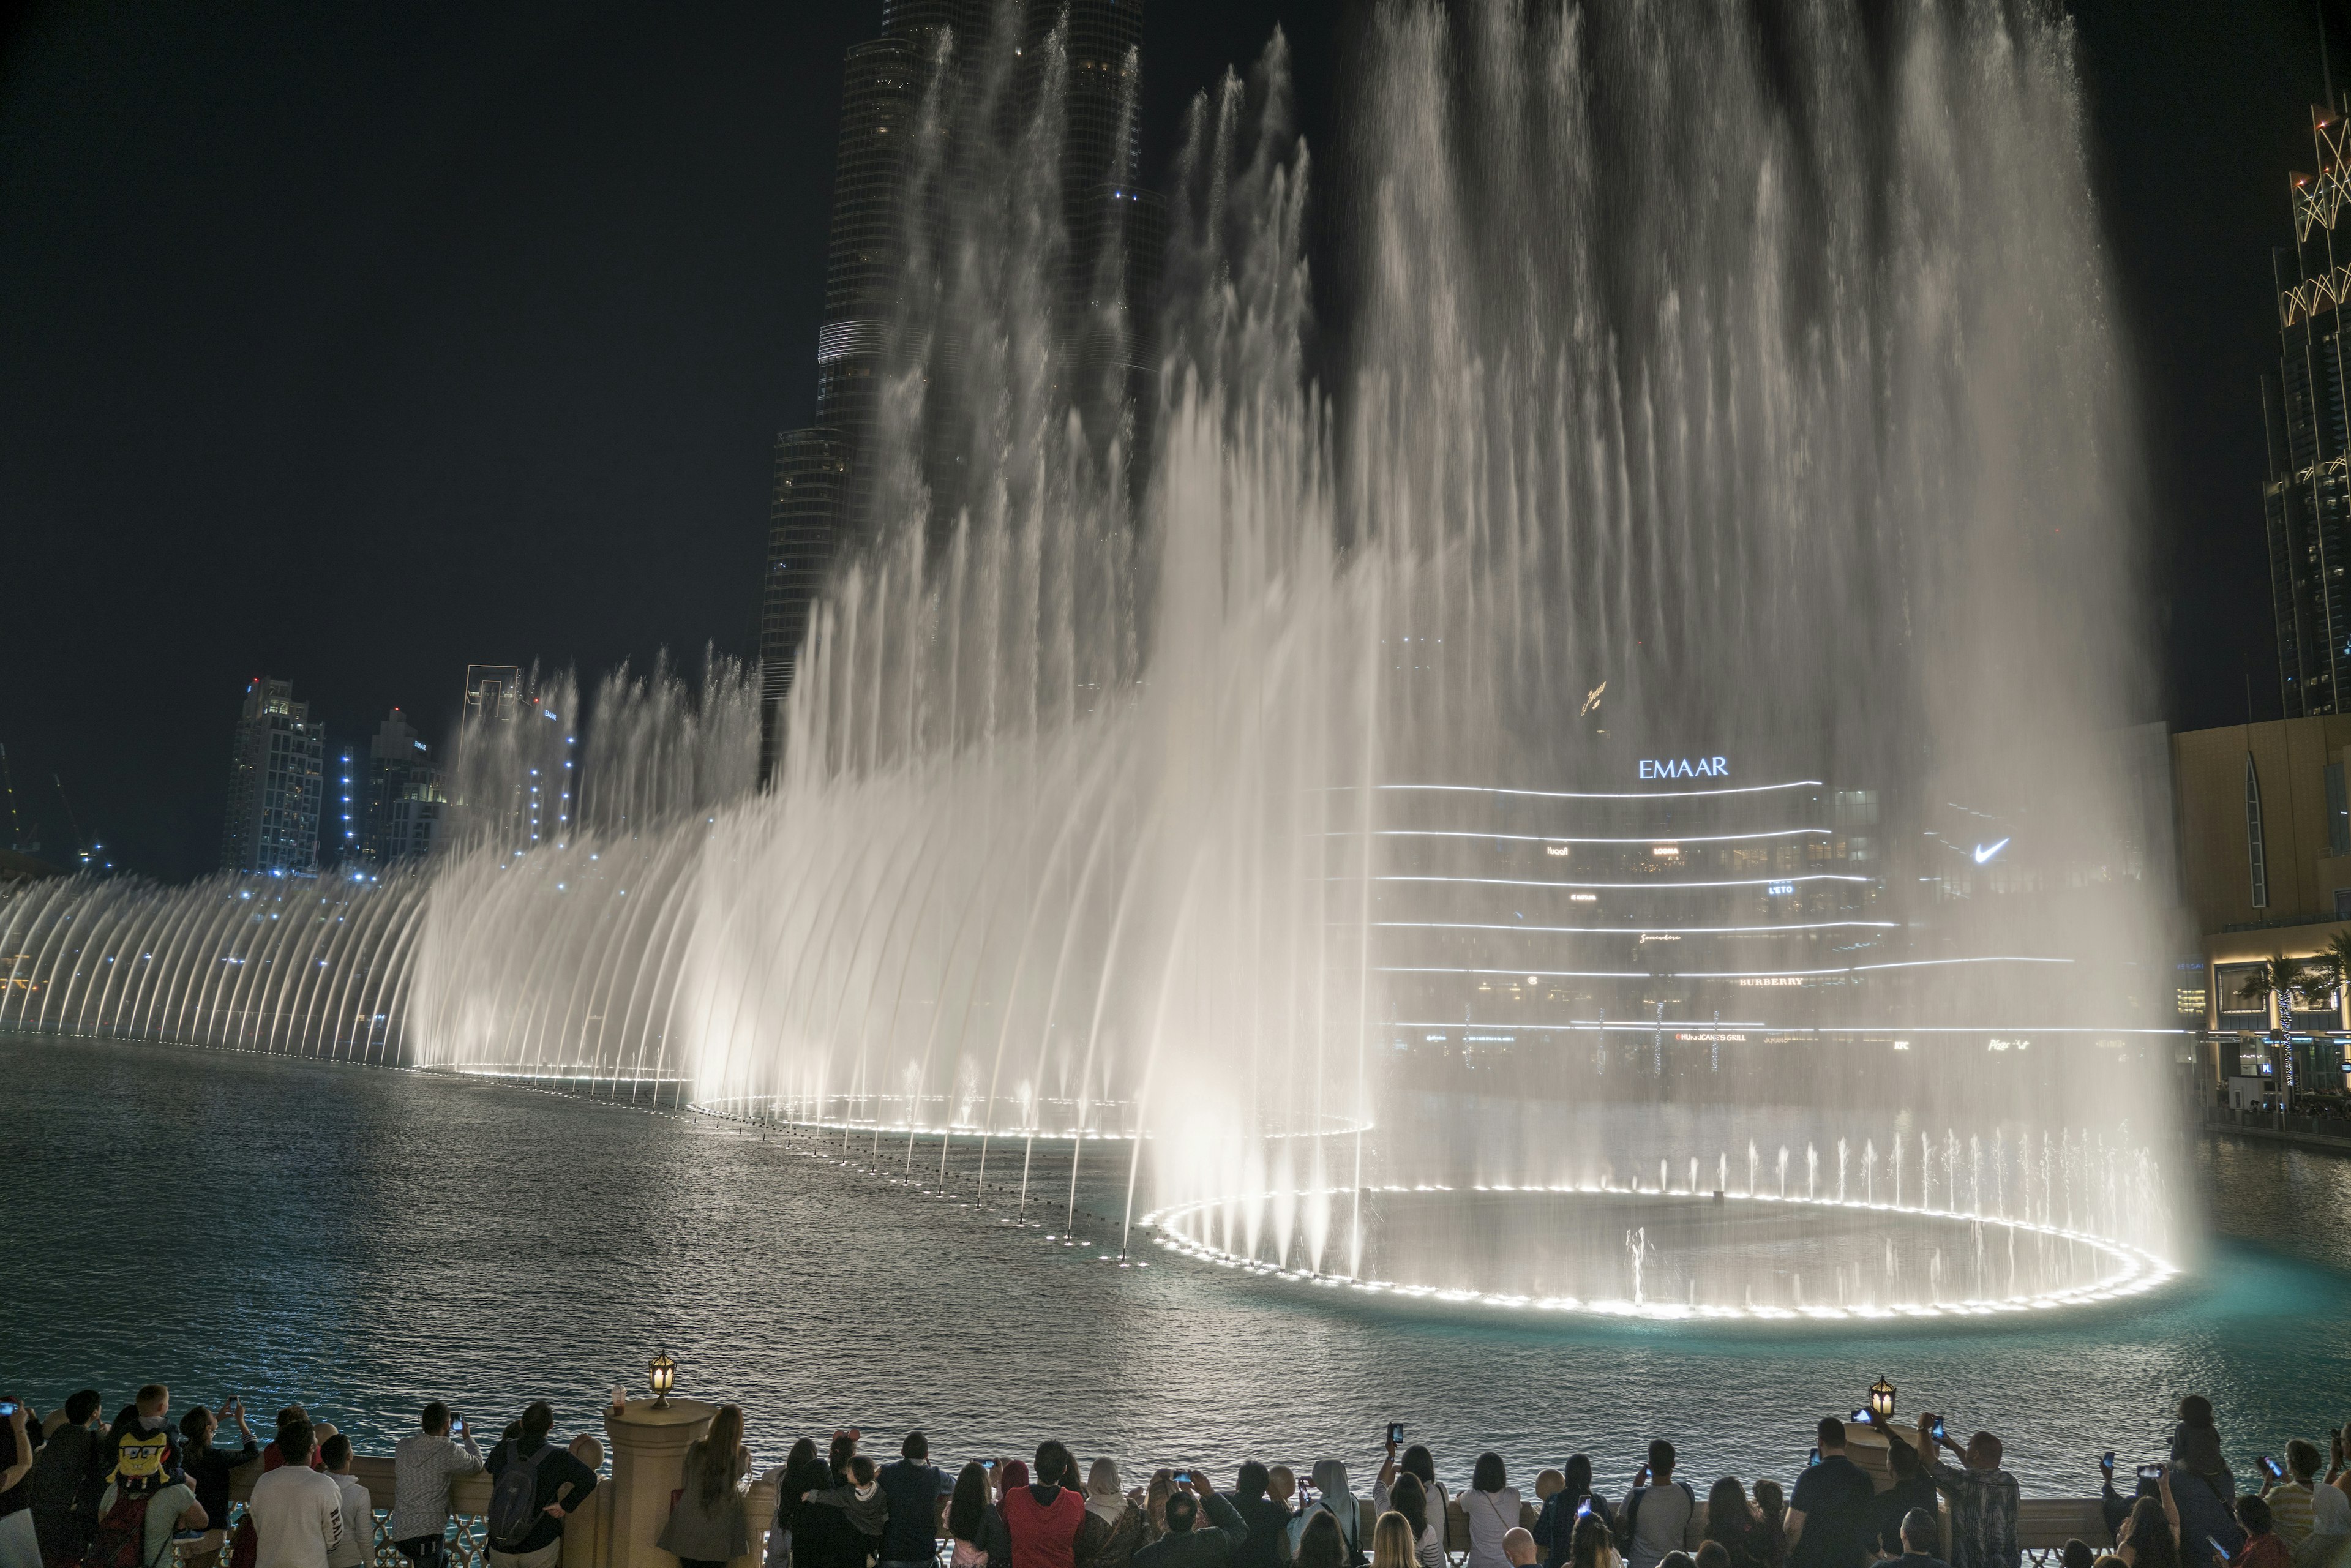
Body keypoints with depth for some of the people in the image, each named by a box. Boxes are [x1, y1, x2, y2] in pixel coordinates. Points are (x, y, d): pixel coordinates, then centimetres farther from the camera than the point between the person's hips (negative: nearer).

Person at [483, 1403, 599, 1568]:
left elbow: (488, 1467, 18)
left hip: (500, 1548, 3)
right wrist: (565, 1506, -14)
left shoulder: (503, 1449, -6)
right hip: (539, 1548, -3)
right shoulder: (558, 1457, -16)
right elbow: (589, 1479, -26)